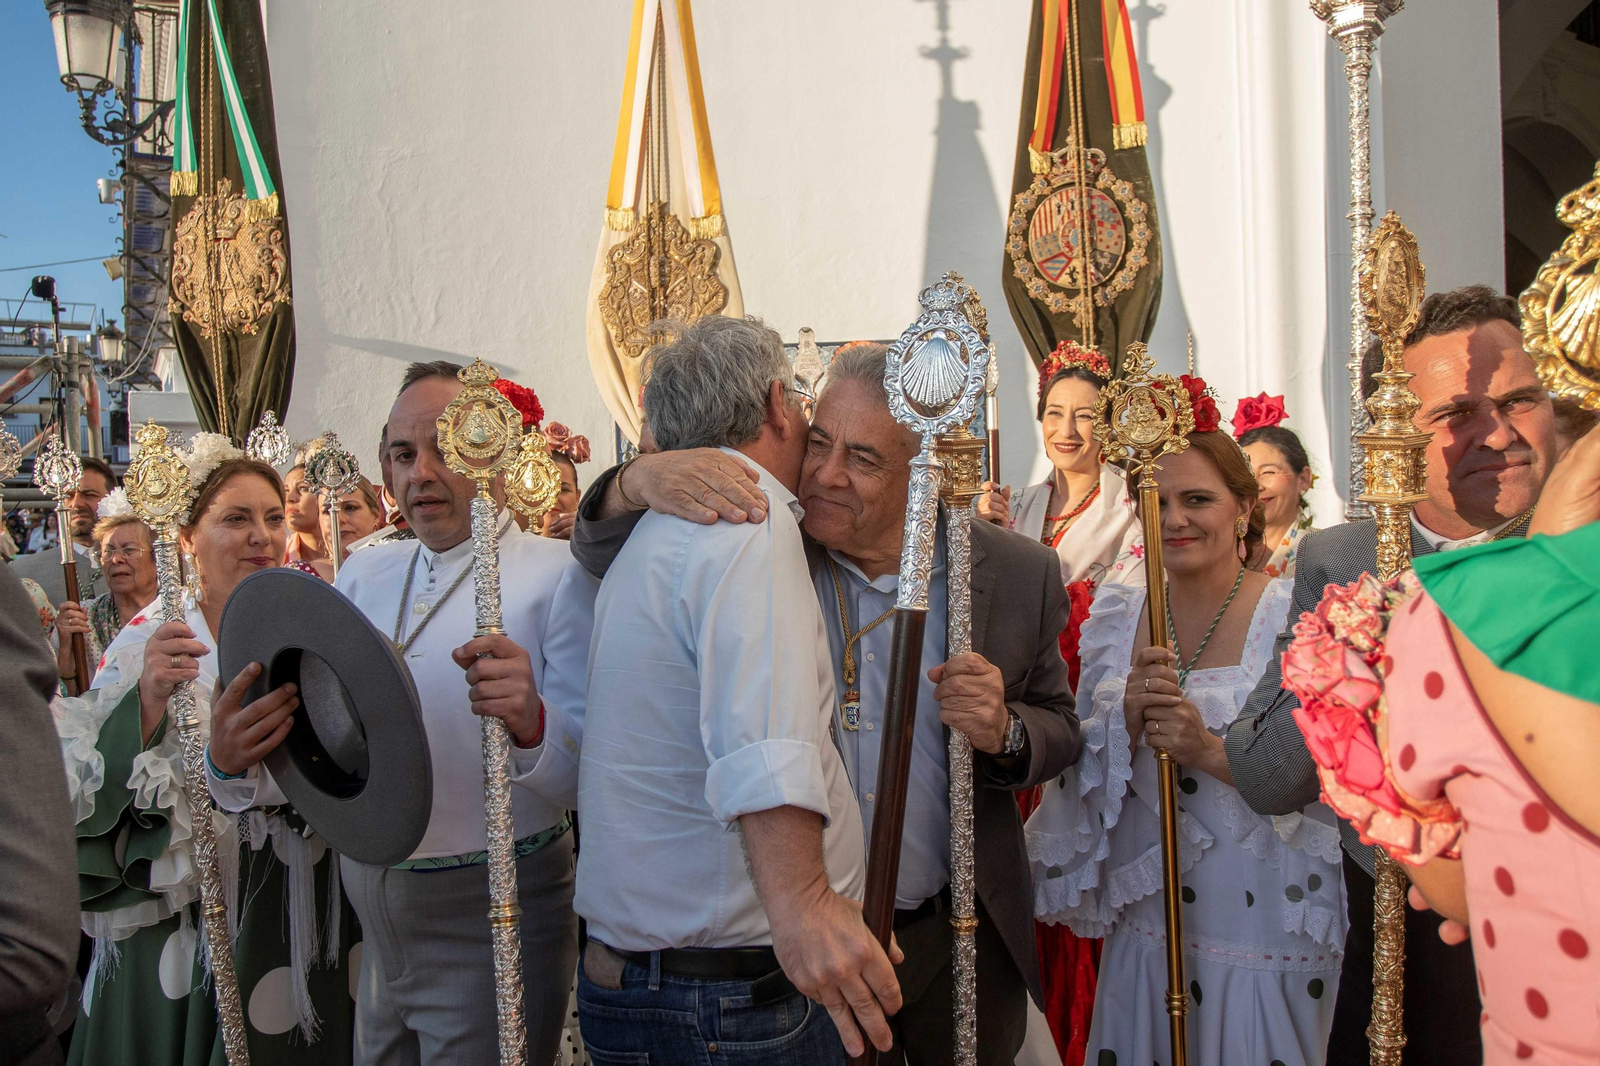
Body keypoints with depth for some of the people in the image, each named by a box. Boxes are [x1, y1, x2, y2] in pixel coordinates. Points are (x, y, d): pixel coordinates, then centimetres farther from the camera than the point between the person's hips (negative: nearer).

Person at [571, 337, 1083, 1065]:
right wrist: (638, 480, -31)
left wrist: (1004, 733, -21)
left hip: (958, 946, 1)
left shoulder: (1019, 574, -7)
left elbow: (1062, 732, 3)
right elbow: (601, 556, -8)